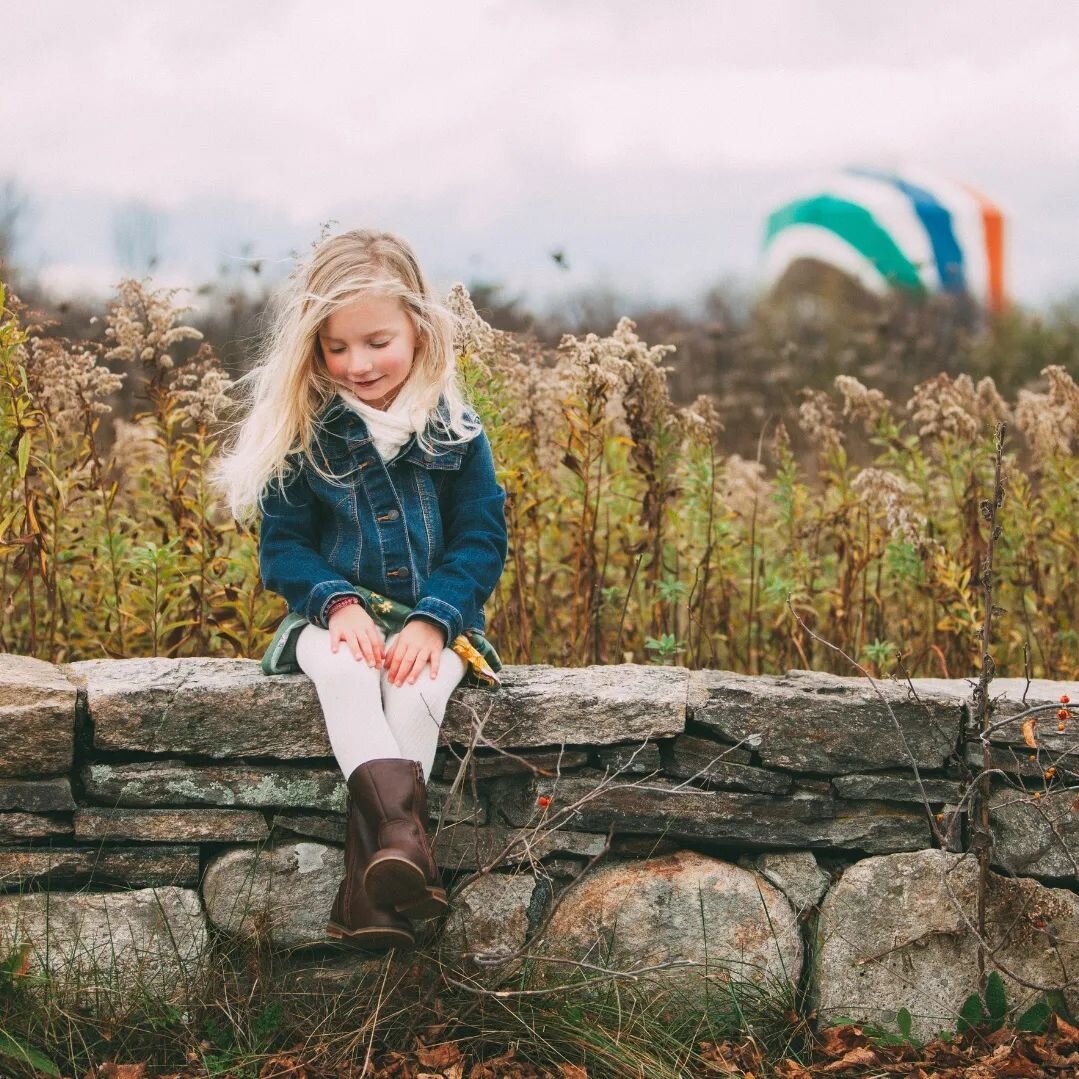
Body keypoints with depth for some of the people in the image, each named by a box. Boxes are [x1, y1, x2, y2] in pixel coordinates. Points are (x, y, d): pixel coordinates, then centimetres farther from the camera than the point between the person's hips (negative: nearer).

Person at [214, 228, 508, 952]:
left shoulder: (455, 430, 2)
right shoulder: (303, 434, 2)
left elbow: (482, 539, 0)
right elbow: (282, 541, 3)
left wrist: (433, 620, -16)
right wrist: (337, 601, -17)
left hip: (433, 619, 0)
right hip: (337, 616, 0)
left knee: (417, 686, -33)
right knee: (344, 674, -35)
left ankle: (370, 889, -37)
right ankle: (403, 830, -53)